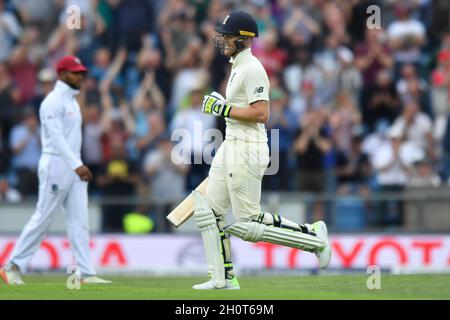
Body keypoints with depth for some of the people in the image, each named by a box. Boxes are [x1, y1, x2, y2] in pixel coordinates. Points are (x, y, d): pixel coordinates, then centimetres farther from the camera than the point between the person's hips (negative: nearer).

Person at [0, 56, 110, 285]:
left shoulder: (72, 101, 17)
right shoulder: (53, 101, -12)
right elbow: (56, 137, -22)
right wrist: (76, 165, -30)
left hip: (74, 167, 9)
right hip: (56, 165, -9)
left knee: (79, 221, 1)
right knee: (43, 219, -5)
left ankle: (86, 273, -3)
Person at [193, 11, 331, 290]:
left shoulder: (251, 69, -16)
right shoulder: (238, 66, 16)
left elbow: (261, 113, -24)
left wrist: (224, 109, -19)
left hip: (247, 149, -10)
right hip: (230, 147, 10)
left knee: (249, 223, -8)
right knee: (208, 212, 6)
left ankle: (313, 236, 3)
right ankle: (223, 278, 10)